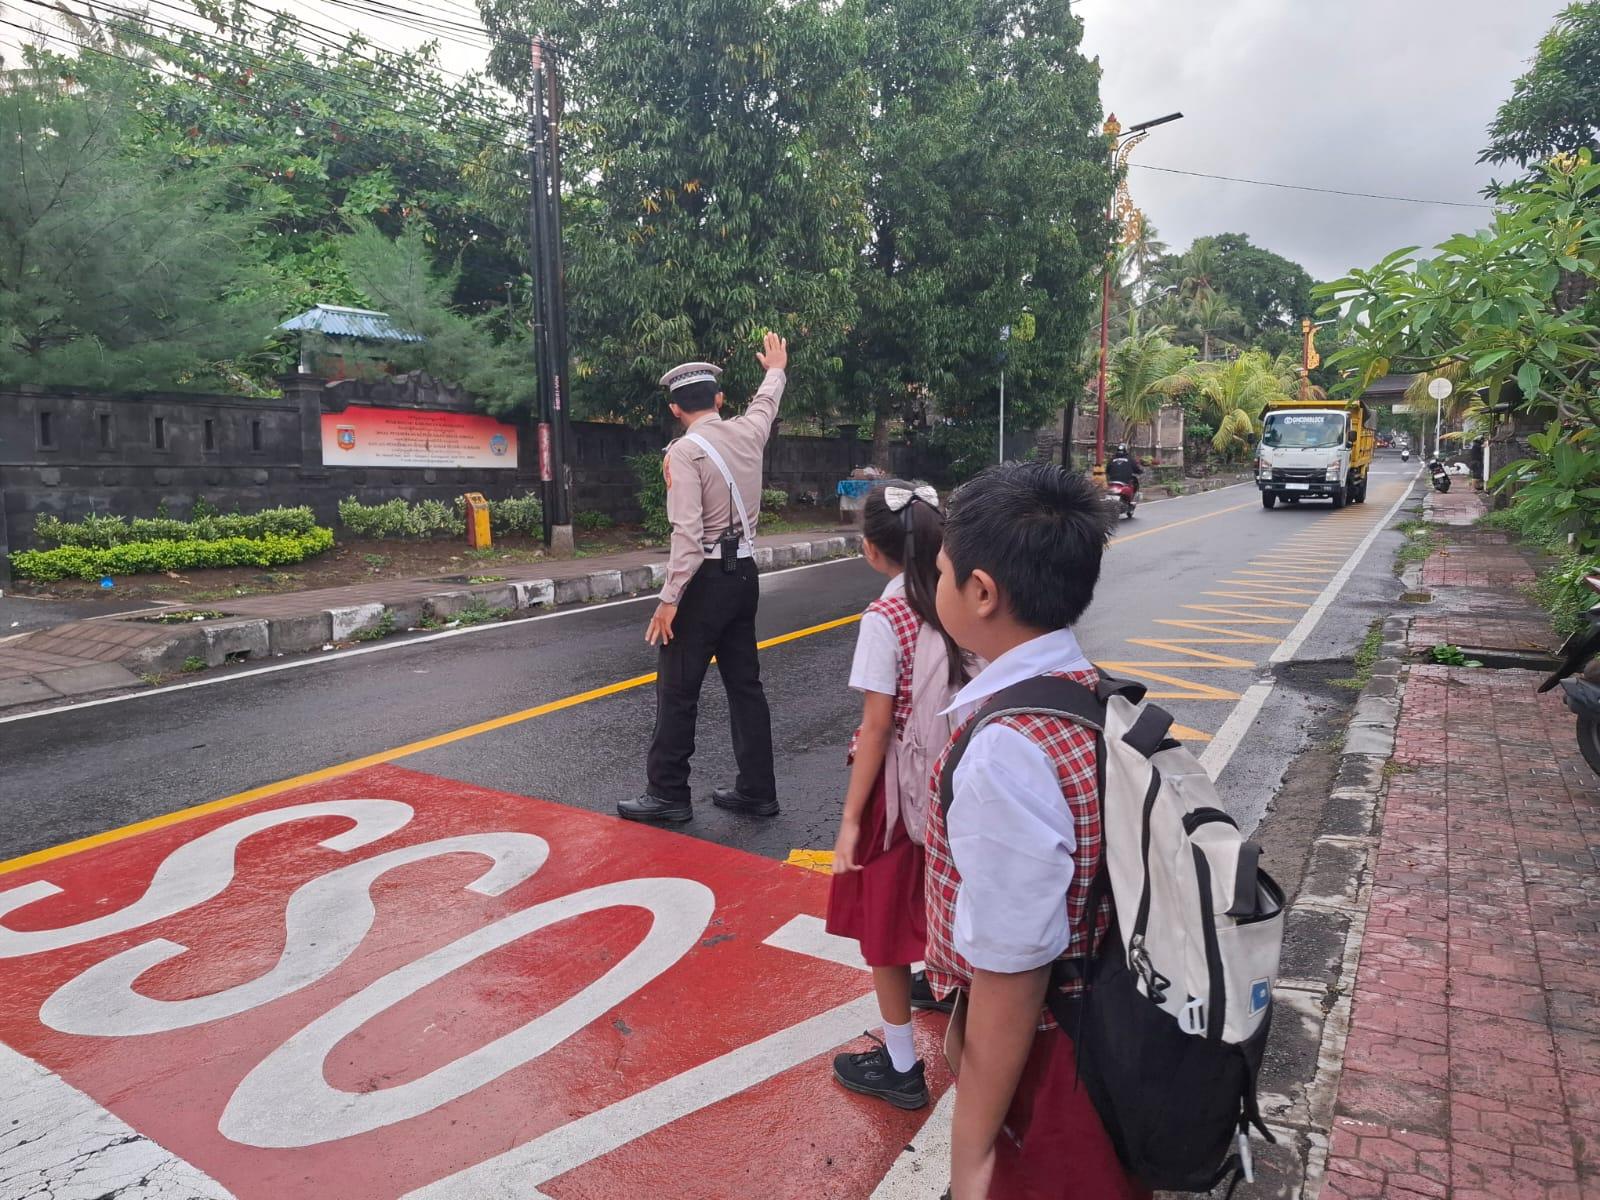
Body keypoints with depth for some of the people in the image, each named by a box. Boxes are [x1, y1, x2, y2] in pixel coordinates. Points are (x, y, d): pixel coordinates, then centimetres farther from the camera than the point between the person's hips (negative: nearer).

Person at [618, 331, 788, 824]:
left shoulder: (684, 451, -12)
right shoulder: (748, 433, 6)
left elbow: (688, 532, -21)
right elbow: (765, 403, 31)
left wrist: (670, 598, -19)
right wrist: (776, 369, 51)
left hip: (707, 578, -7)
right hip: (744, 573, 7)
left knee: (678, 689, 1)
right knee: (744, 683, 12)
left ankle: (667, 793, 8)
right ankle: (756, 790, 18)